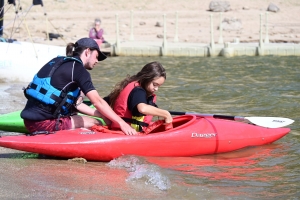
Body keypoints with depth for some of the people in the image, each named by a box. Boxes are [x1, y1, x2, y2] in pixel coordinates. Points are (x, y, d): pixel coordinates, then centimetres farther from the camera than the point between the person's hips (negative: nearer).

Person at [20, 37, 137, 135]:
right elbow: (97, 101, -15)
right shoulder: (77, 69, -7)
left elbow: (74, 104, 19)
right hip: (44, 123, -9)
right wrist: (121, 123, -14)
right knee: (96, 125, 2)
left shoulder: (59, 62, 19)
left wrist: (101, 115, 14)